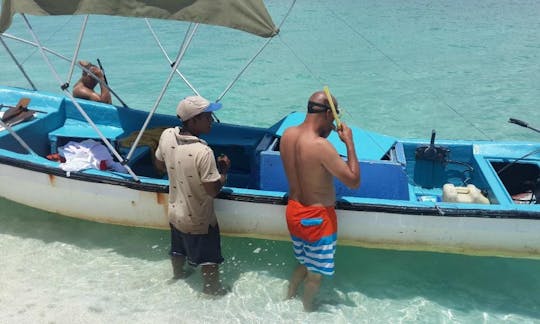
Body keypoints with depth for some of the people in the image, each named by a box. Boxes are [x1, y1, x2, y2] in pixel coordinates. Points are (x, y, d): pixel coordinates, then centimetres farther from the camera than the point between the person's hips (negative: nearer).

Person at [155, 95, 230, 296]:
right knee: (209, 261, 17)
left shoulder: (167, 136, -14)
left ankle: (178, 275, 56)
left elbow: (160, 164, 4)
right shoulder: (203, 152, -34)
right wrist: (224, 170, -11)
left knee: (178, 250, 32)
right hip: (199, 221, -7)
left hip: (175, 213, 7)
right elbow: (213, 190, -27)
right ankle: (213, 289, 36)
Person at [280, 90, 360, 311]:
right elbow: (354, 181, -23)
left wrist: (323, 135, 5)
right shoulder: (321, 146, -29)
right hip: (317, 217, -8)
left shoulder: (287, 134, -5)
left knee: (304, 264, 30)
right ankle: (306, 312, 37)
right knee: (316, 273, 17)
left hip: (294, 211, 8)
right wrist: (349, 143, -16)